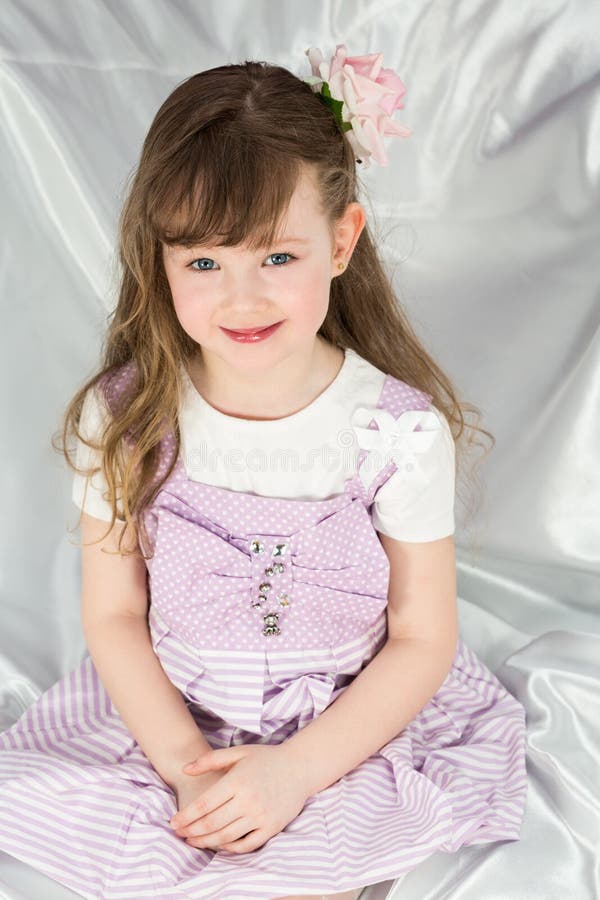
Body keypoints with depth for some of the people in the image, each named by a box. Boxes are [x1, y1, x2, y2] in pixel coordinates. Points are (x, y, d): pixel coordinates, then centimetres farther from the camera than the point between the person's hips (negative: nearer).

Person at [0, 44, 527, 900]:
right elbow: (113, 616, -5)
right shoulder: (123, 418, -13)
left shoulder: (402, 429, -18)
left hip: (354, 726, -1)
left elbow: (423, 639, -11)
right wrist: (187, 765, -16)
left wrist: (295, 771, -19)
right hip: (166, 718, 2)